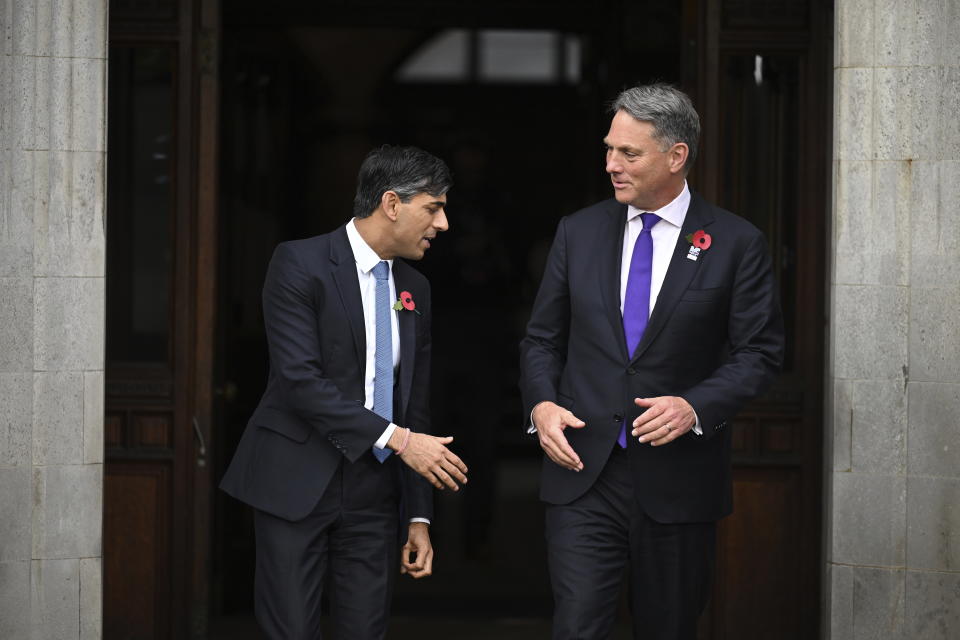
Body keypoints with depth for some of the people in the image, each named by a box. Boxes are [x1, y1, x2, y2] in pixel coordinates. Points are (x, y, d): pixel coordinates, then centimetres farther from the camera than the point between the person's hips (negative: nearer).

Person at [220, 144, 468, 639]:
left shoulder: (414, 289, 13)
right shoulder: (300, 264, -8)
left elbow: (414, 406, 15)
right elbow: (299, 378, -18)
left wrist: (418, 516, 11)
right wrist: (396, 438, -20)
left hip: (374, 490, 6)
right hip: (297, 485, -5)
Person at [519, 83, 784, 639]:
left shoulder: (737, 244, -2)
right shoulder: (579, 233, 7)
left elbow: (760, 353, -2)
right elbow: (542, 339, 13)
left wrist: (696, 406, -18)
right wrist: (541, 403, -7)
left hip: (678, 482, -1)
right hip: (583, 473, 1)